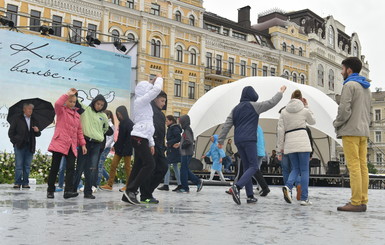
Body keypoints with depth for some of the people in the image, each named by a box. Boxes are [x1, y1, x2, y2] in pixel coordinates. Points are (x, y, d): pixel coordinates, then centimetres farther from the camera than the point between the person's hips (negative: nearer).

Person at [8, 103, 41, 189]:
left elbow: (37, 134, 15)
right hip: (19, 146, -3)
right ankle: (17, 183, 2)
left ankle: (25, 183, 9)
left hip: (30, 146, 3)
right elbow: (11, 132, 6)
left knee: (27, 166, 4)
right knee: (19, 165, -4)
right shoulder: (17, 119, 6)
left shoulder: (34, 121, 14)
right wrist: (14, 141, -3)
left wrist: (37, 131, -7)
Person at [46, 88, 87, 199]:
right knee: (55, 167, 1)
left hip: (72, 146, 5)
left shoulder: (77, 115, 19)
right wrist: (68, 94, -12)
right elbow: (57, 104, -21)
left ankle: (68, 191, -13)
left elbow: (79, 131, 20)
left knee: (71, 168, -8)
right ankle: (50, 191, 14)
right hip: (60, 143, -4)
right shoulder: (61, 111, 4)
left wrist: (83, 144, 12)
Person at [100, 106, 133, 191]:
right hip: (119, 148, 8)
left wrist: (126, 149, -17)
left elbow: (129, 138, -16)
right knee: (113, 165, 3)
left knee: (127, 167, 1)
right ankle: (109, 185, 7)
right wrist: (115, 145, 12)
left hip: (126, 149, -8)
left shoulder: (130, 123, -12)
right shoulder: (121, 123, 13)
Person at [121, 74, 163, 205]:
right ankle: (131, 190, -16)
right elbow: (157, 89, -14)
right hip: (139, 137, -10)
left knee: (138, 167, 6)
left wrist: (151, 143, 21)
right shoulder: (140, 101, -4)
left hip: (142, 138, 10)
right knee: (150, 164, -16)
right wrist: (159, 78, 5)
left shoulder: (145, 104, 24)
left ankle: (128, 194, 8)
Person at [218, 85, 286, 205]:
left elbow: (227, 125, 12)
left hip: (238, 141, 7)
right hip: (249, 140, -7)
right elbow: (271, 102, 4)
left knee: (246, 167, 10)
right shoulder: (254, 106, 1)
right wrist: (281, 92, 19)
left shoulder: (236, 109, 18)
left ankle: (250, 196, 8)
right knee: (253, 167, -6)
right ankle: (237, 186, -26)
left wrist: (221, 140, 11)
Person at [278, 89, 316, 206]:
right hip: (302, 141, -3)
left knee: (295, 169, 14)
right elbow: (312, 121, 23)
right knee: (304, 170, 3)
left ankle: (288, 186, -13)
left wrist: (280, 146, 7)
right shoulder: (304, 110, 4)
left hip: (290, 143, 3)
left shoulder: (284, 112, 8)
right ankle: (304, 198, 1)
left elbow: (280, 130, 3)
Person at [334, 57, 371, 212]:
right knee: (362, 166, 6)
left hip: (351, 131, -8)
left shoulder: (349, 85, -7)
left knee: (354, 166, -10)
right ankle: (363, 201, 7)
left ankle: (356, 202, -10)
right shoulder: (366, 88, 21)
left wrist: (336, 123, 0)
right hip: (364, 131, 9)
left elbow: (344, 109, -14)